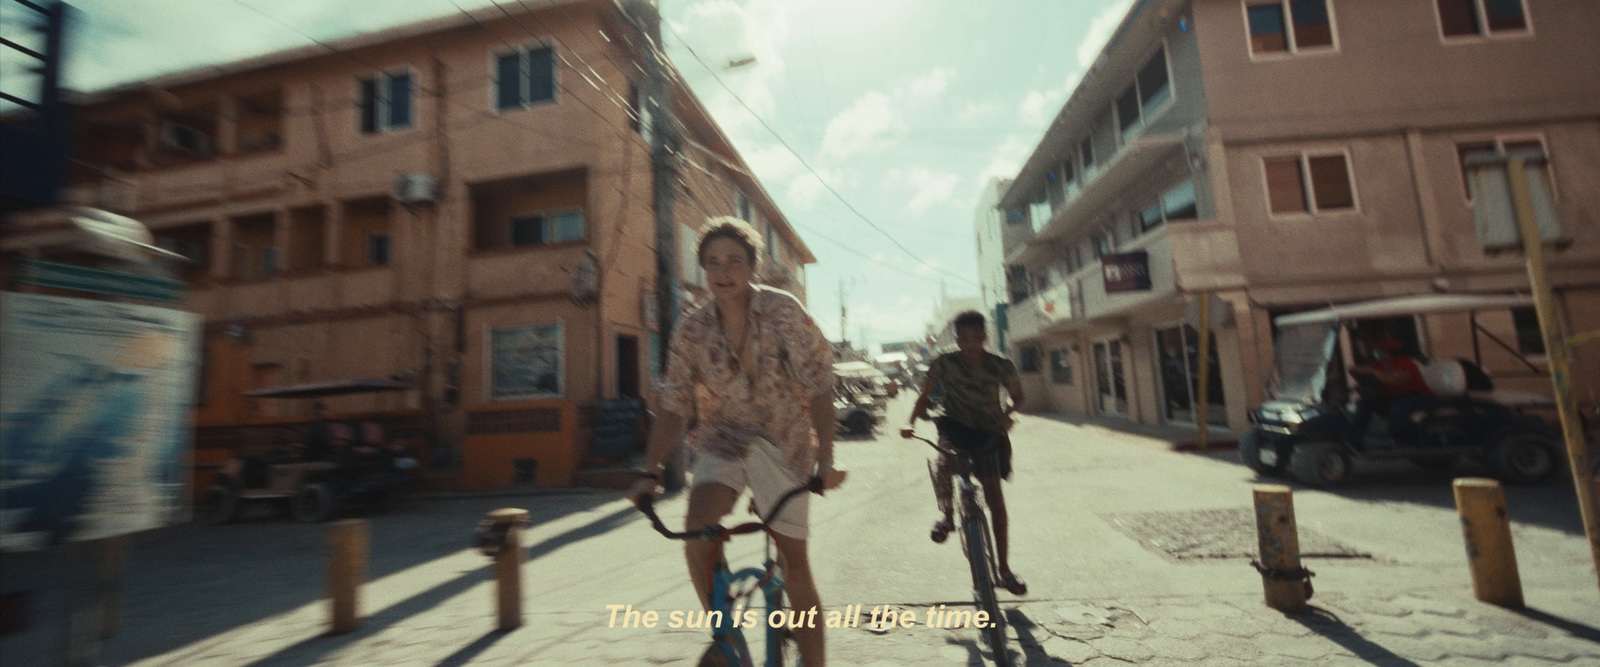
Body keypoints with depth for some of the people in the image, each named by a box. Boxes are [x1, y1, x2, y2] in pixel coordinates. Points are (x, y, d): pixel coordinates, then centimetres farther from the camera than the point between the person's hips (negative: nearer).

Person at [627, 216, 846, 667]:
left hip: (783, 446, -1)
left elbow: (818, 387, -14)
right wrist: (650, 472, -12)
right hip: (723, 441, 2)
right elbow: (674, 407, -3)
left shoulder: (784, 311, -14)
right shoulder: (691, 333, -7)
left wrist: (825, 458, -22)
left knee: (794, 563, 4)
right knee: (697, 532, -22)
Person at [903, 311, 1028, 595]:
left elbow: (1017, 397, 3)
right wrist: (912, 424, -23)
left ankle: (1004, 569, 15)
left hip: (988, 433, 1)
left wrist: (1006, 414, -18)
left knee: (995, 499, 0)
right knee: (945, 463, -35)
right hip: (955, 427, -1)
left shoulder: (1002, 366, -12)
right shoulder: (944, 364, -15)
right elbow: (925, 396, -7)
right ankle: (947, 515, -7)